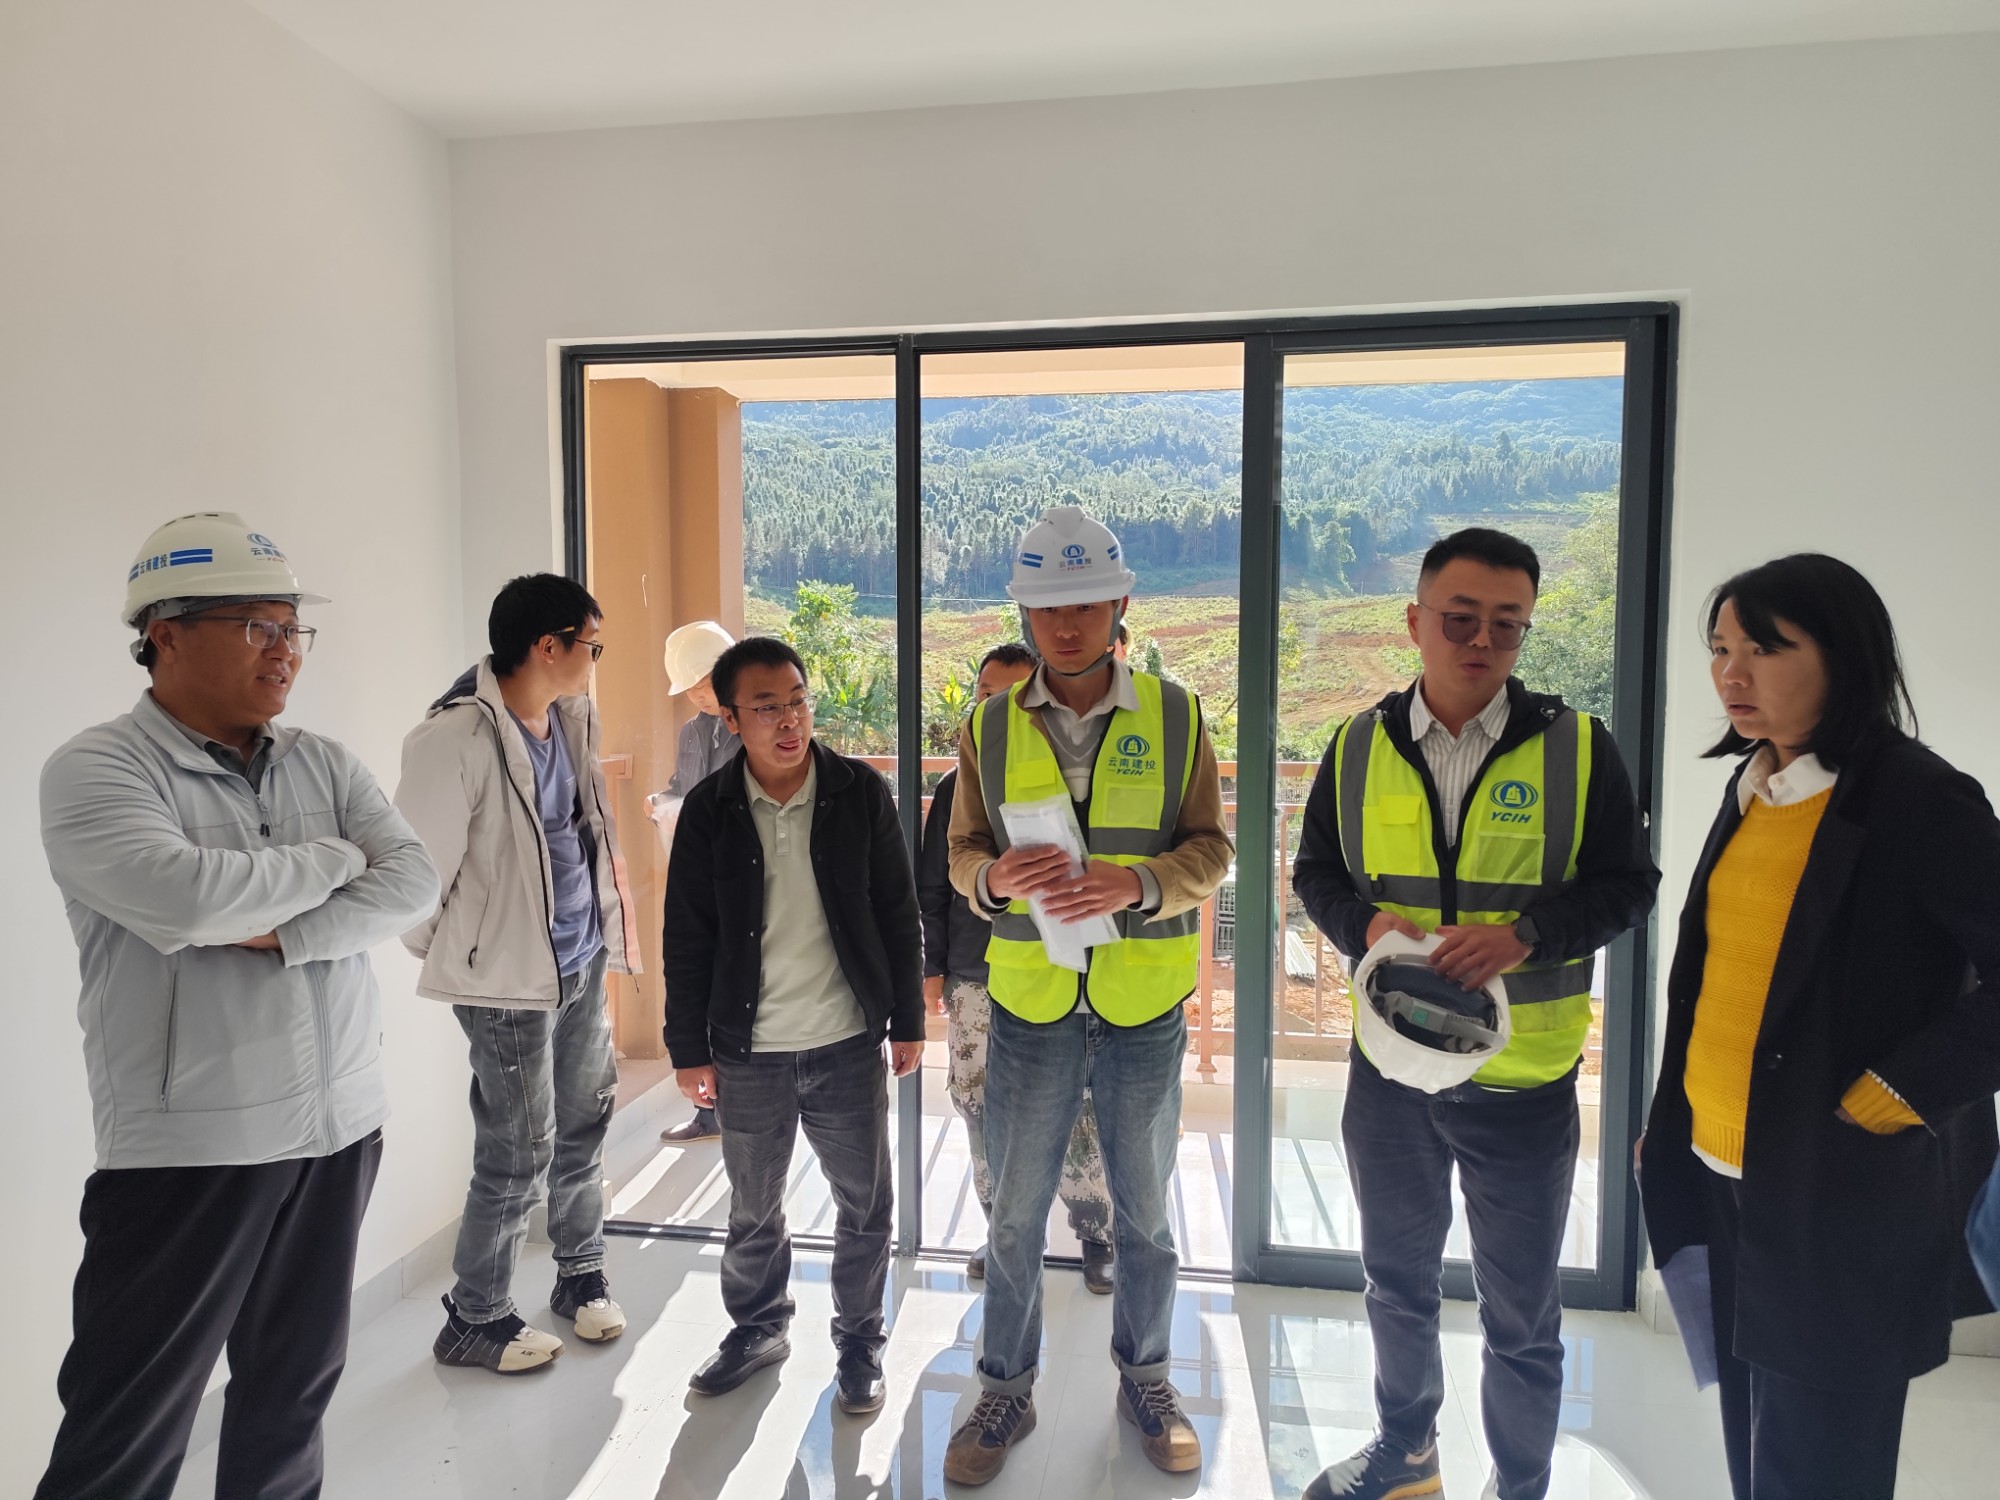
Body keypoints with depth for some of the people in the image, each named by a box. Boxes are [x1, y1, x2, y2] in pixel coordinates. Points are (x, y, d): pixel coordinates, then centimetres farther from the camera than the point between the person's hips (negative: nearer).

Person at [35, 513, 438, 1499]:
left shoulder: (324, 764, 7)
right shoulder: (95, 770, -8)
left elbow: (414, 883, -4)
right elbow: (185, 896, -25)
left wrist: (282, 934, -18)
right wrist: (334, 861, -9)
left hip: (342, 1126, 5)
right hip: (191, 1149, -5)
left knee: (294, 1394, 17)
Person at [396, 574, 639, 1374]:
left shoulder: (570, 717, 2)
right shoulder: (455, 737, -22)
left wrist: (606, 927, 12)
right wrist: (445, 953, -2)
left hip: (582, 961, 7)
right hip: (509, 978, -7)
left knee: (584, 1126, 18)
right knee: (519, 1155, 4)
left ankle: (581, 1276, 38)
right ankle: (475, 1320, 25)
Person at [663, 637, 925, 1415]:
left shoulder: (861, 793, -6)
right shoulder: (710, 809, -5)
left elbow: (898, 916, 0)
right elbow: (687, 939, 1)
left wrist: (908, 1022, 0)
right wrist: (689, 1049, 1)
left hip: (848, 1044, 0)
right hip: (747, 1052, 1)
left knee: (865, 1205, 10)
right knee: (753, 1210, 17)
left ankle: (859, 1340, 32)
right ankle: (757, 1327, 40)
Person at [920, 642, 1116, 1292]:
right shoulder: (955, 788, 8)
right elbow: (933, 885, 13)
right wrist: (934, 966, 10)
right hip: (974, 978, 3)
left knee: (1075, 1112, -2)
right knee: (980, 1107, 9)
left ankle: (1098, 1237, 16)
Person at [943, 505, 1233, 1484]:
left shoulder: (1174, 717, -3)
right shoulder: (989, 728, 0)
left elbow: (1211, 850, -4)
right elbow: (961, 851, 2)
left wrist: (1136, 884, -23)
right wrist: (994, 878, -21)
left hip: (1144, 1008, 0)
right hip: (1029, 1007, 1)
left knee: (1144, 1209, 16)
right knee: (1015, 1212, 12)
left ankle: (1144, 1379, 38)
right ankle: (1005, 1390, 32)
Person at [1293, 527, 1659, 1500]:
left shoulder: (1577, 747, -8)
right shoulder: (1360, 748, -2)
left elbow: (1628, 886, -5)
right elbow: (1316, 872, 6)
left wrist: (1526, 935, -23)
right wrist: (1367, 925, -16)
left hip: (1525, 1080, -2)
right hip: (1390, 1065, 3)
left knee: (1520, 1313, 13)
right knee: (1397, 1279, 22)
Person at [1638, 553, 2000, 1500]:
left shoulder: (1919, 800, -14)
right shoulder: (1751, 786, 7)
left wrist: (1902, 1092, -17)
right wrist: (1670, 1119, 15)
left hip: (1843, 1191, -6)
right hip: (1724, 1171, 7)